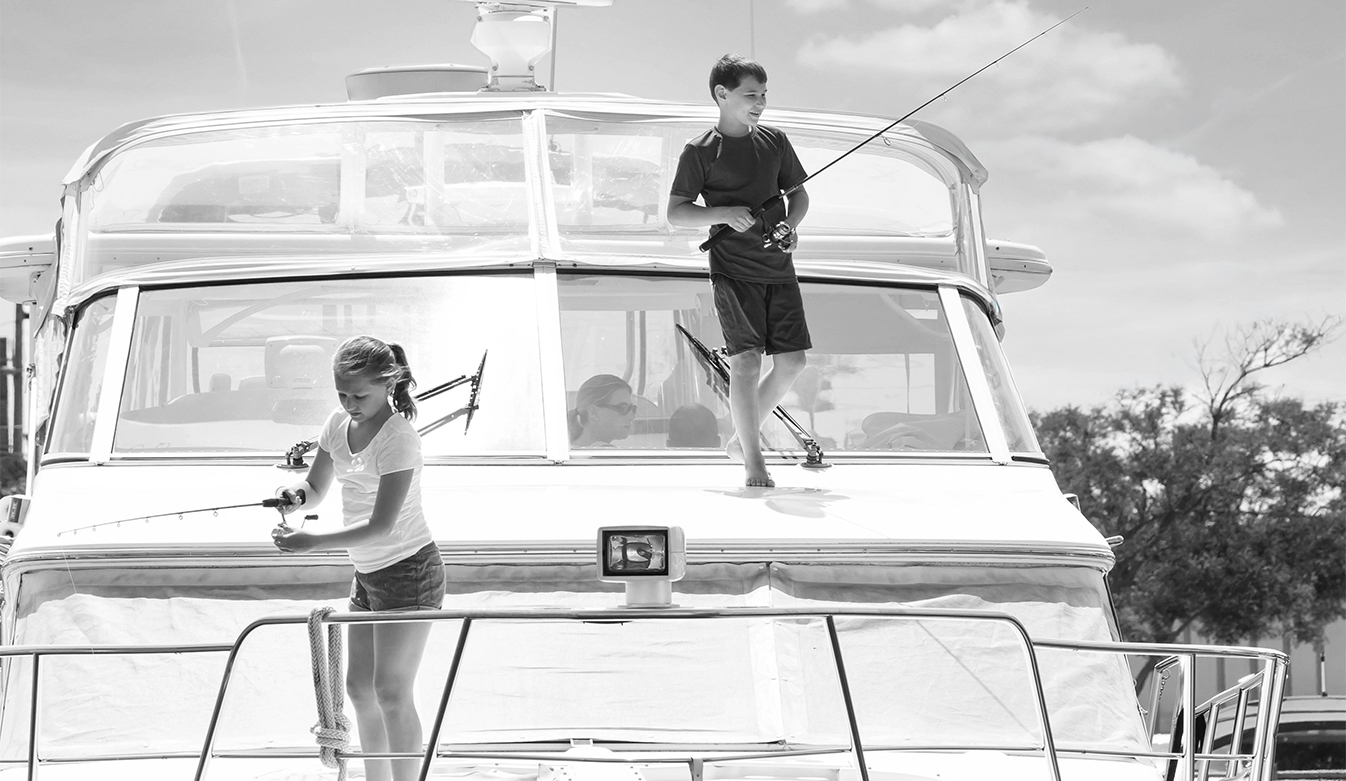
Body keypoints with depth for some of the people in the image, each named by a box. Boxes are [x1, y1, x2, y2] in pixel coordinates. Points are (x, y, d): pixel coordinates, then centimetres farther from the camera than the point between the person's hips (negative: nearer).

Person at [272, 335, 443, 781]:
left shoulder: (398, 438, -21)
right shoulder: (339, 425, 2)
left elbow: (381, 526, -24)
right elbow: (317, 487, 13)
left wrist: (312, 542, -28)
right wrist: (295, 497, -11)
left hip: (408, 573, -8)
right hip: (368, 573, 8)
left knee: (390, 690, -9)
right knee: (359, 686, 10)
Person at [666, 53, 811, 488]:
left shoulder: (774, 142, 11)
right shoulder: (700, 152, -3)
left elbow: (799, 194, 20)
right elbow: (675, 213, -3)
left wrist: (790, 224, -1)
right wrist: (722, 214, -20)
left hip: (778, 268, 5)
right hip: (733, 269, -5)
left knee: (791, 361, 0)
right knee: (747, 362, -12)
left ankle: (742, 438, 20)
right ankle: (754, 462, -3)